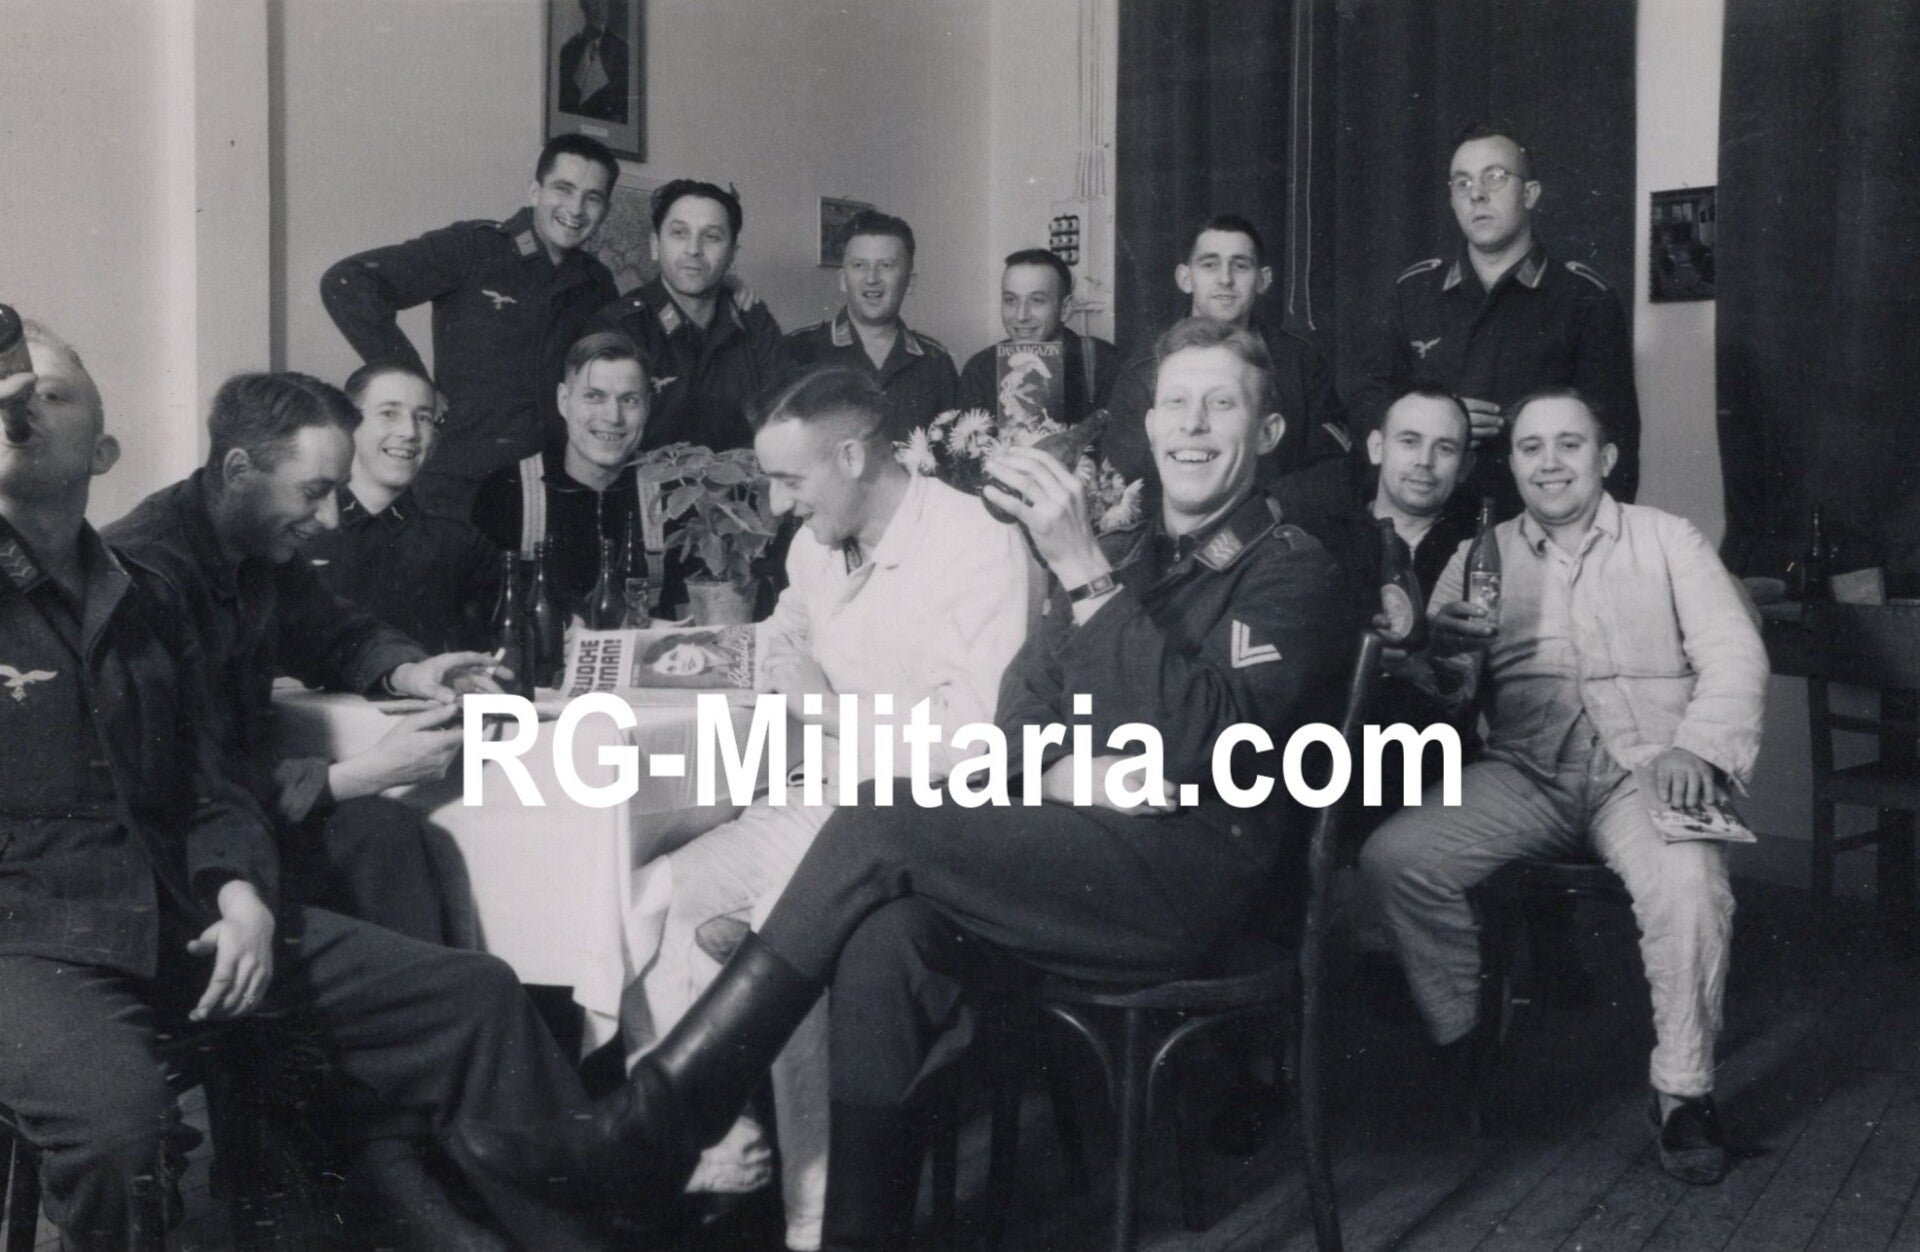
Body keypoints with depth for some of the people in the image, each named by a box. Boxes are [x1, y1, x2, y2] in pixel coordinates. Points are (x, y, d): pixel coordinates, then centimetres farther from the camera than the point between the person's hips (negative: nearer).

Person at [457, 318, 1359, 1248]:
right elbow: (1022, 719, 14)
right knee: (886, 941, -26)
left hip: (1195, 874, -6)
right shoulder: (1128, 553, 19)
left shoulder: (1292, 574, -2)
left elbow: (1205, 746, -20)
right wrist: (1065, 772, -10)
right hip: (1089, 859, 6)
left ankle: (654, 1123, -15)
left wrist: (1086, 574, -26)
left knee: (880, 831, -22)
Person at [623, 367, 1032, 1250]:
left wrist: (832, 709, -14)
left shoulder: (974, 545, -15)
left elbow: (974, 738, -22)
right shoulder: (816, 544, 12)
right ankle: (713, 1148, 2)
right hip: (816, 804, 9)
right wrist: (776, 654, 9)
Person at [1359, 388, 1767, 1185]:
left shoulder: (1666, 540, 12)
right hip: (1523, 775, 2)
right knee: (1392, 856, -23)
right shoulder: (1478, 558, 15)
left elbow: (1734, 653, 2)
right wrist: (1447, 657, -16)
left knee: (1689, 884, -33)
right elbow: (1447, 700, 10)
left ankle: (1683, 1092, -12)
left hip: (1645, 769, -1)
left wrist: (1696, 746, -17)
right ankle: (1459, 1048, -3)